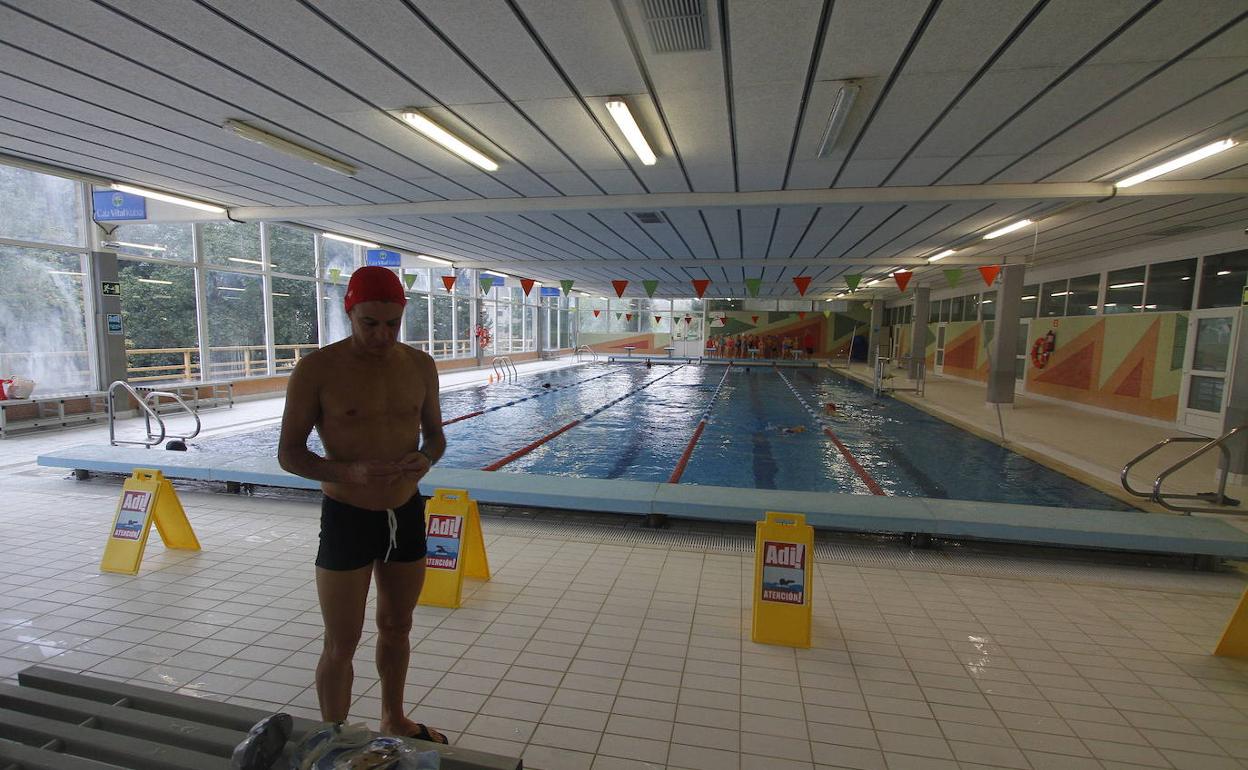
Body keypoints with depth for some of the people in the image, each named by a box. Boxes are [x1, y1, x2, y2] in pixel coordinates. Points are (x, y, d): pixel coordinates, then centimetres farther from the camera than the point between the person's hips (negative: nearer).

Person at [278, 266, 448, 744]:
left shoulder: (420, 366, 0)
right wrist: (349, 472, -26)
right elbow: (289, 453, -9)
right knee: (341, 646, 9)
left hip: (408, 515, 4)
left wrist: (425, 459, -15)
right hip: (347, 520, -4)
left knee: (397, 627, 21)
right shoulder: (317, 370, -13)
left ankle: (394, 721, 44)